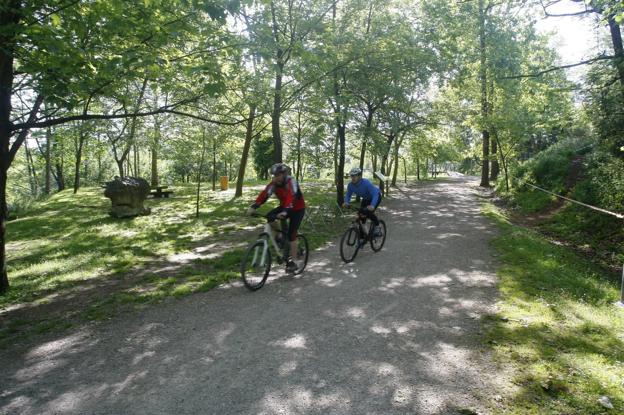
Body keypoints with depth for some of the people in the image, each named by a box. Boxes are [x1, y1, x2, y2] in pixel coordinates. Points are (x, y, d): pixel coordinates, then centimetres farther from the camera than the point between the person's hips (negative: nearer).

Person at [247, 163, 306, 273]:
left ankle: (292, 262, -1)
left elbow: (291, 197, -43)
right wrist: (253, 207, -36)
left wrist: (285, 212, -59)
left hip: (298, 209, -5)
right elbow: (264, 194, -22)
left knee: (291, 234, -12)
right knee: (269, 217, -21)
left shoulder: (291, 182, -28)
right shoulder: (274, 183, -11)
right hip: (284, 207, 6)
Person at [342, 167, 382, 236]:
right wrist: (346, 202, -34)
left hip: (376, 197, -6)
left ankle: (377, 227, 4)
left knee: (369, 212, -24)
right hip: (366, 199, 6)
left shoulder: (366, 183, -38)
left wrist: (372, 205, -59)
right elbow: (348, 195, -11)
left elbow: (375, 194, -43)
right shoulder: (350, 185, -21)